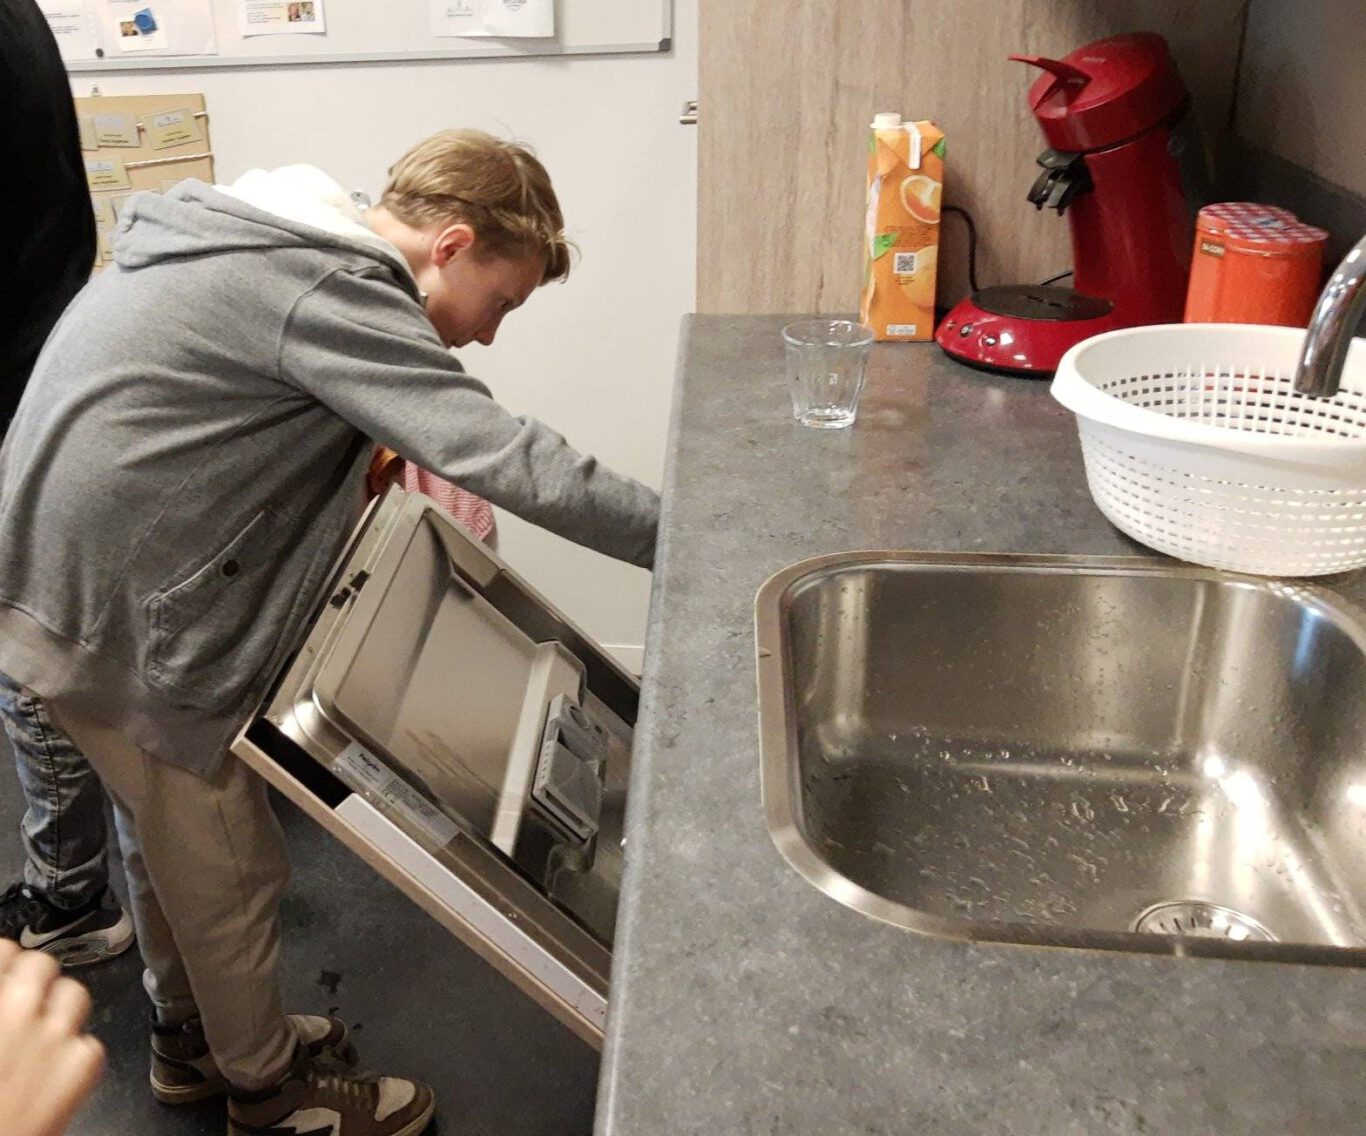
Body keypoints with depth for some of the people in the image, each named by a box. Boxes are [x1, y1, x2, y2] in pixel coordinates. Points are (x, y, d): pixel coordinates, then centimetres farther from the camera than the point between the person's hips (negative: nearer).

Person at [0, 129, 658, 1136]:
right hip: (105, 619, -10)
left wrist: (384, 475, 6)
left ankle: (192, 1032, 45)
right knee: (228, 863, 7)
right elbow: (515, 463, -30)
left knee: (163, 832, 24)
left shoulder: (254, 242, 8)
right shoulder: (329, 292, -23)